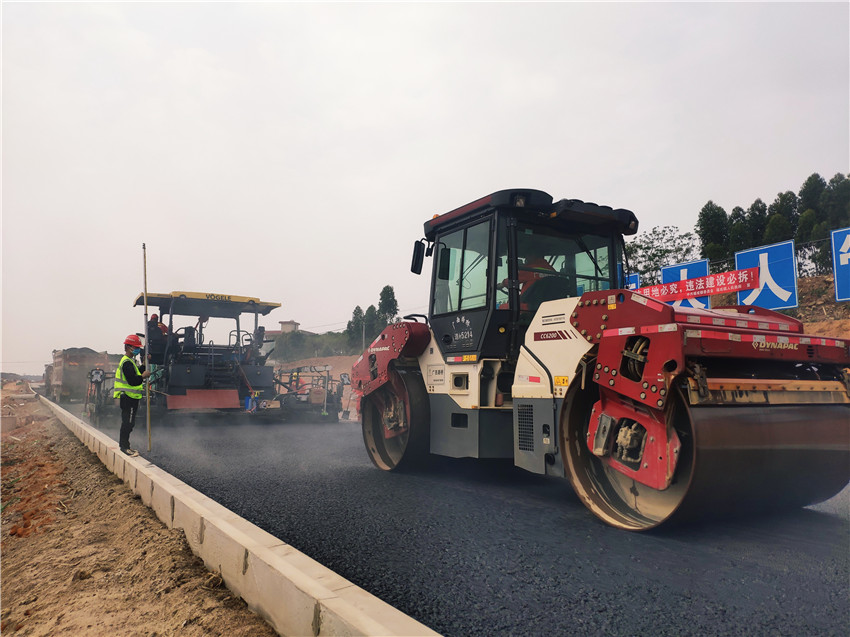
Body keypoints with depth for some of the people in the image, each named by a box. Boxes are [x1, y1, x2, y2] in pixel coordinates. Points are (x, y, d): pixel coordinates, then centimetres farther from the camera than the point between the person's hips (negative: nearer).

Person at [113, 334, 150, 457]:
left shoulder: (130, 361, 19)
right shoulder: (127, 363, -16)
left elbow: (137, 373, 22)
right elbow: (132, 380, -25)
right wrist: (143, 376, -12)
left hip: (130, 397, 11)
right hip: (129, 398, -11)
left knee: (128, 423, 15)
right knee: (128, 423, -7)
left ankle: (123, 444, 22)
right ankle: (124, 446, -3)